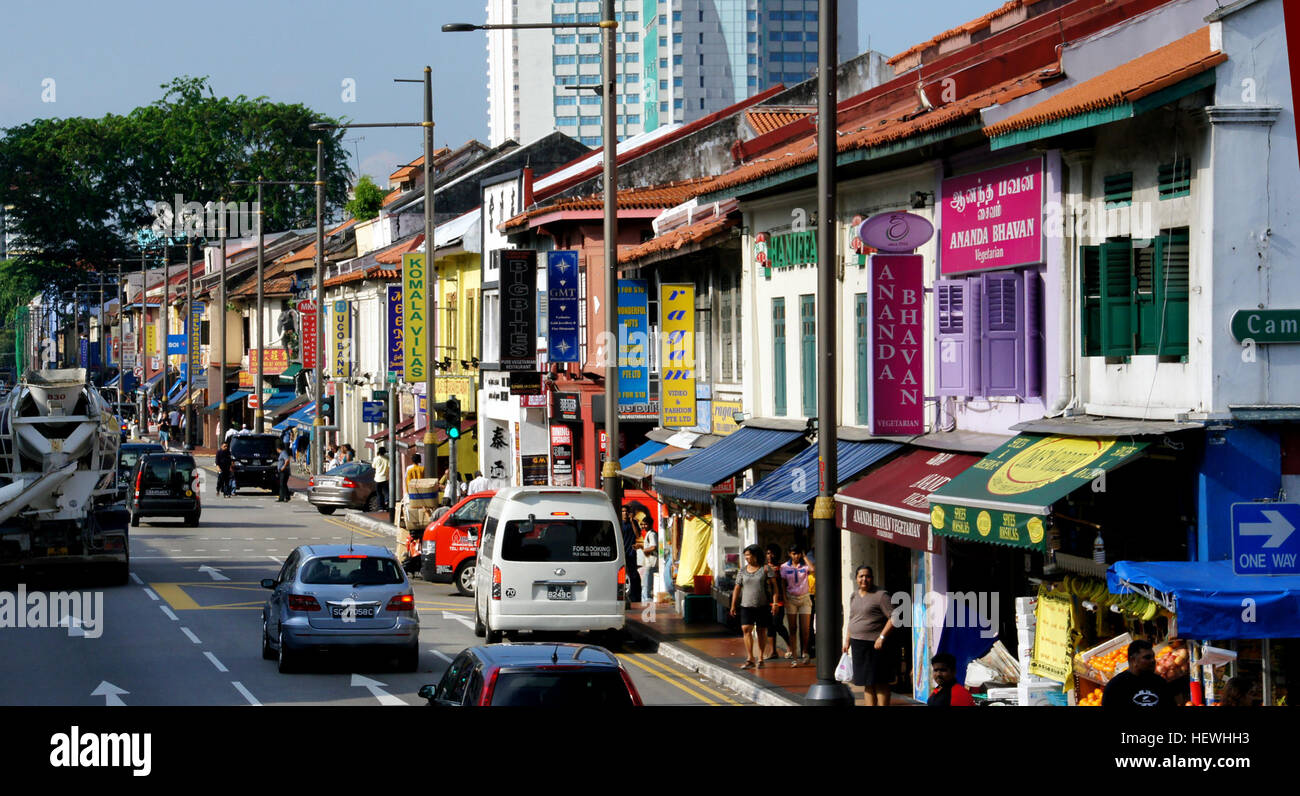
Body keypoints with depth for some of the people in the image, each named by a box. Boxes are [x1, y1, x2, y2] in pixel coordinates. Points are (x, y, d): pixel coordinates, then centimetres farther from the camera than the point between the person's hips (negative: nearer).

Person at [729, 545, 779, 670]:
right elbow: (737, 589, 11)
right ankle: (750, 659, -12)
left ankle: (760, 659, 15)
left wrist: (775, 602, -13)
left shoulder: (765, 569, -1)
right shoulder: (742, 571, 8)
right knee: (746, 629, -13)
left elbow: (774, 586, -3)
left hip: (763, 605, -2)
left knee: (761, 631, 4)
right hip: (747, 605, 2)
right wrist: (733, 606, 6)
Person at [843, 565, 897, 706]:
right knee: (866, 681, 10)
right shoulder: (854, 596, 15)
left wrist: (882, 637, -19)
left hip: (874, 644, -7)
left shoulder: (880, 595, -8)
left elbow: (893, 618, -13)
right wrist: (847, 640, 20)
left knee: (879, 681, -6)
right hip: (857, 644, 7)